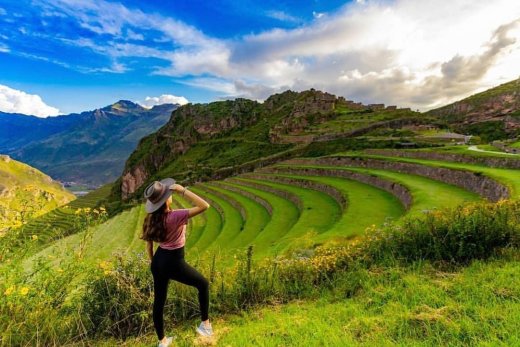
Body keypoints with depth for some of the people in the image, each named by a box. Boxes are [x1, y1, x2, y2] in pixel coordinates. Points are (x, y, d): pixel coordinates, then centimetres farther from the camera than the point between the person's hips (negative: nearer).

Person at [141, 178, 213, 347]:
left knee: (158, 301, 20)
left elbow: (148, 243, 7)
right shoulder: (175, 216, -27)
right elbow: (204, 206, -33)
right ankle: (205, 324, 27)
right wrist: (183, 190, -31)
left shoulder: (152, 218, -4)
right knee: (203, 284, 17)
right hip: (174, 263, -7)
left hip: (158, 260, 7)